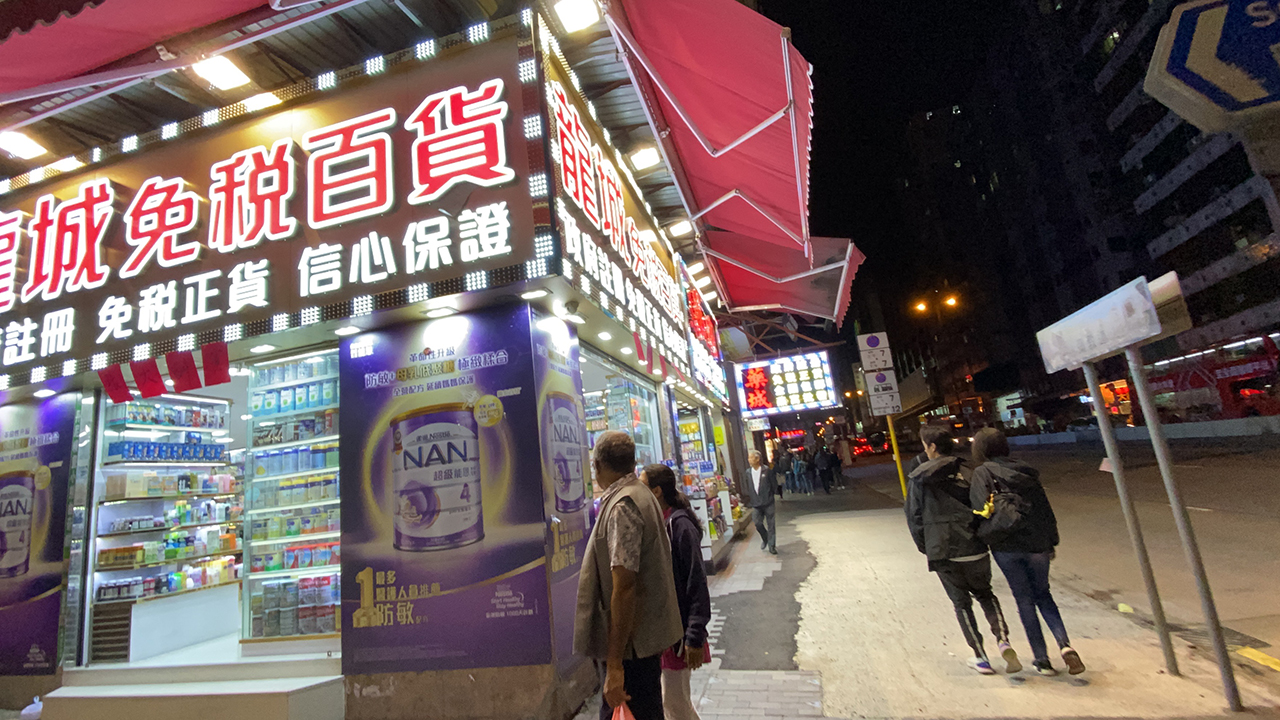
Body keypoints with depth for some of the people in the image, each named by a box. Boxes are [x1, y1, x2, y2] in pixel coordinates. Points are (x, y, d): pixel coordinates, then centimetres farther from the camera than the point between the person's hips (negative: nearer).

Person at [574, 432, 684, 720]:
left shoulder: (622, 506, -21)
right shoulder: (641, 495, 10)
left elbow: (623, 587, -26)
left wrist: (614, 663, -23)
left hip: (630, 643, -10)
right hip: (647, 634, 10)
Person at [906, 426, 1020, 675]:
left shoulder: (918, 479, -7)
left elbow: (914, 517, -4)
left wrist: (926, 548, 9)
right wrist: (982, 537, 13)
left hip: (943, 553, -2)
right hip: (974, 549, 2)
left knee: (962, 603, 14)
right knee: (985, 594, 23)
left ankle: (980, 657, 17)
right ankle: (1003, 641, 5)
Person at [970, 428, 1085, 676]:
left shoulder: (982, 474, -8)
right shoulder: (1026, 471, 5)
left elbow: (981, 509, -19)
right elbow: (1046, 509, 9)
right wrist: (1052, 542, 17)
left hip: (1006, 547, -4)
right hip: (1037, 544, 4)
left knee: (1024, 599, 10)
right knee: (1043, 594, 21)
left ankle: (1042, 659, 14)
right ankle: (1064, 644, 2)